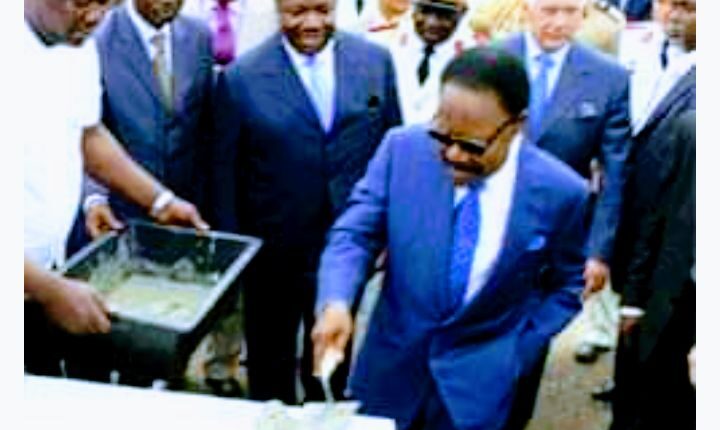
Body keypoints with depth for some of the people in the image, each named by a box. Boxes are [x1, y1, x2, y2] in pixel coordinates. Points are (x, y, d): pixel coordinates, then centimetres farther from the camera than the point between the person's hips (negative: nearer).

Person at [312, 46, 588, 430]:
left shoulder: (559, 191, -15)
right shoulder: (402, 148, -13)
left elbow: (565, 284, 1)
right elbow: (354, 233, -8)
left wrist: (517, 353, -6)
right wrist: (335, 301, -26)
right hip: (391, 366, 2)